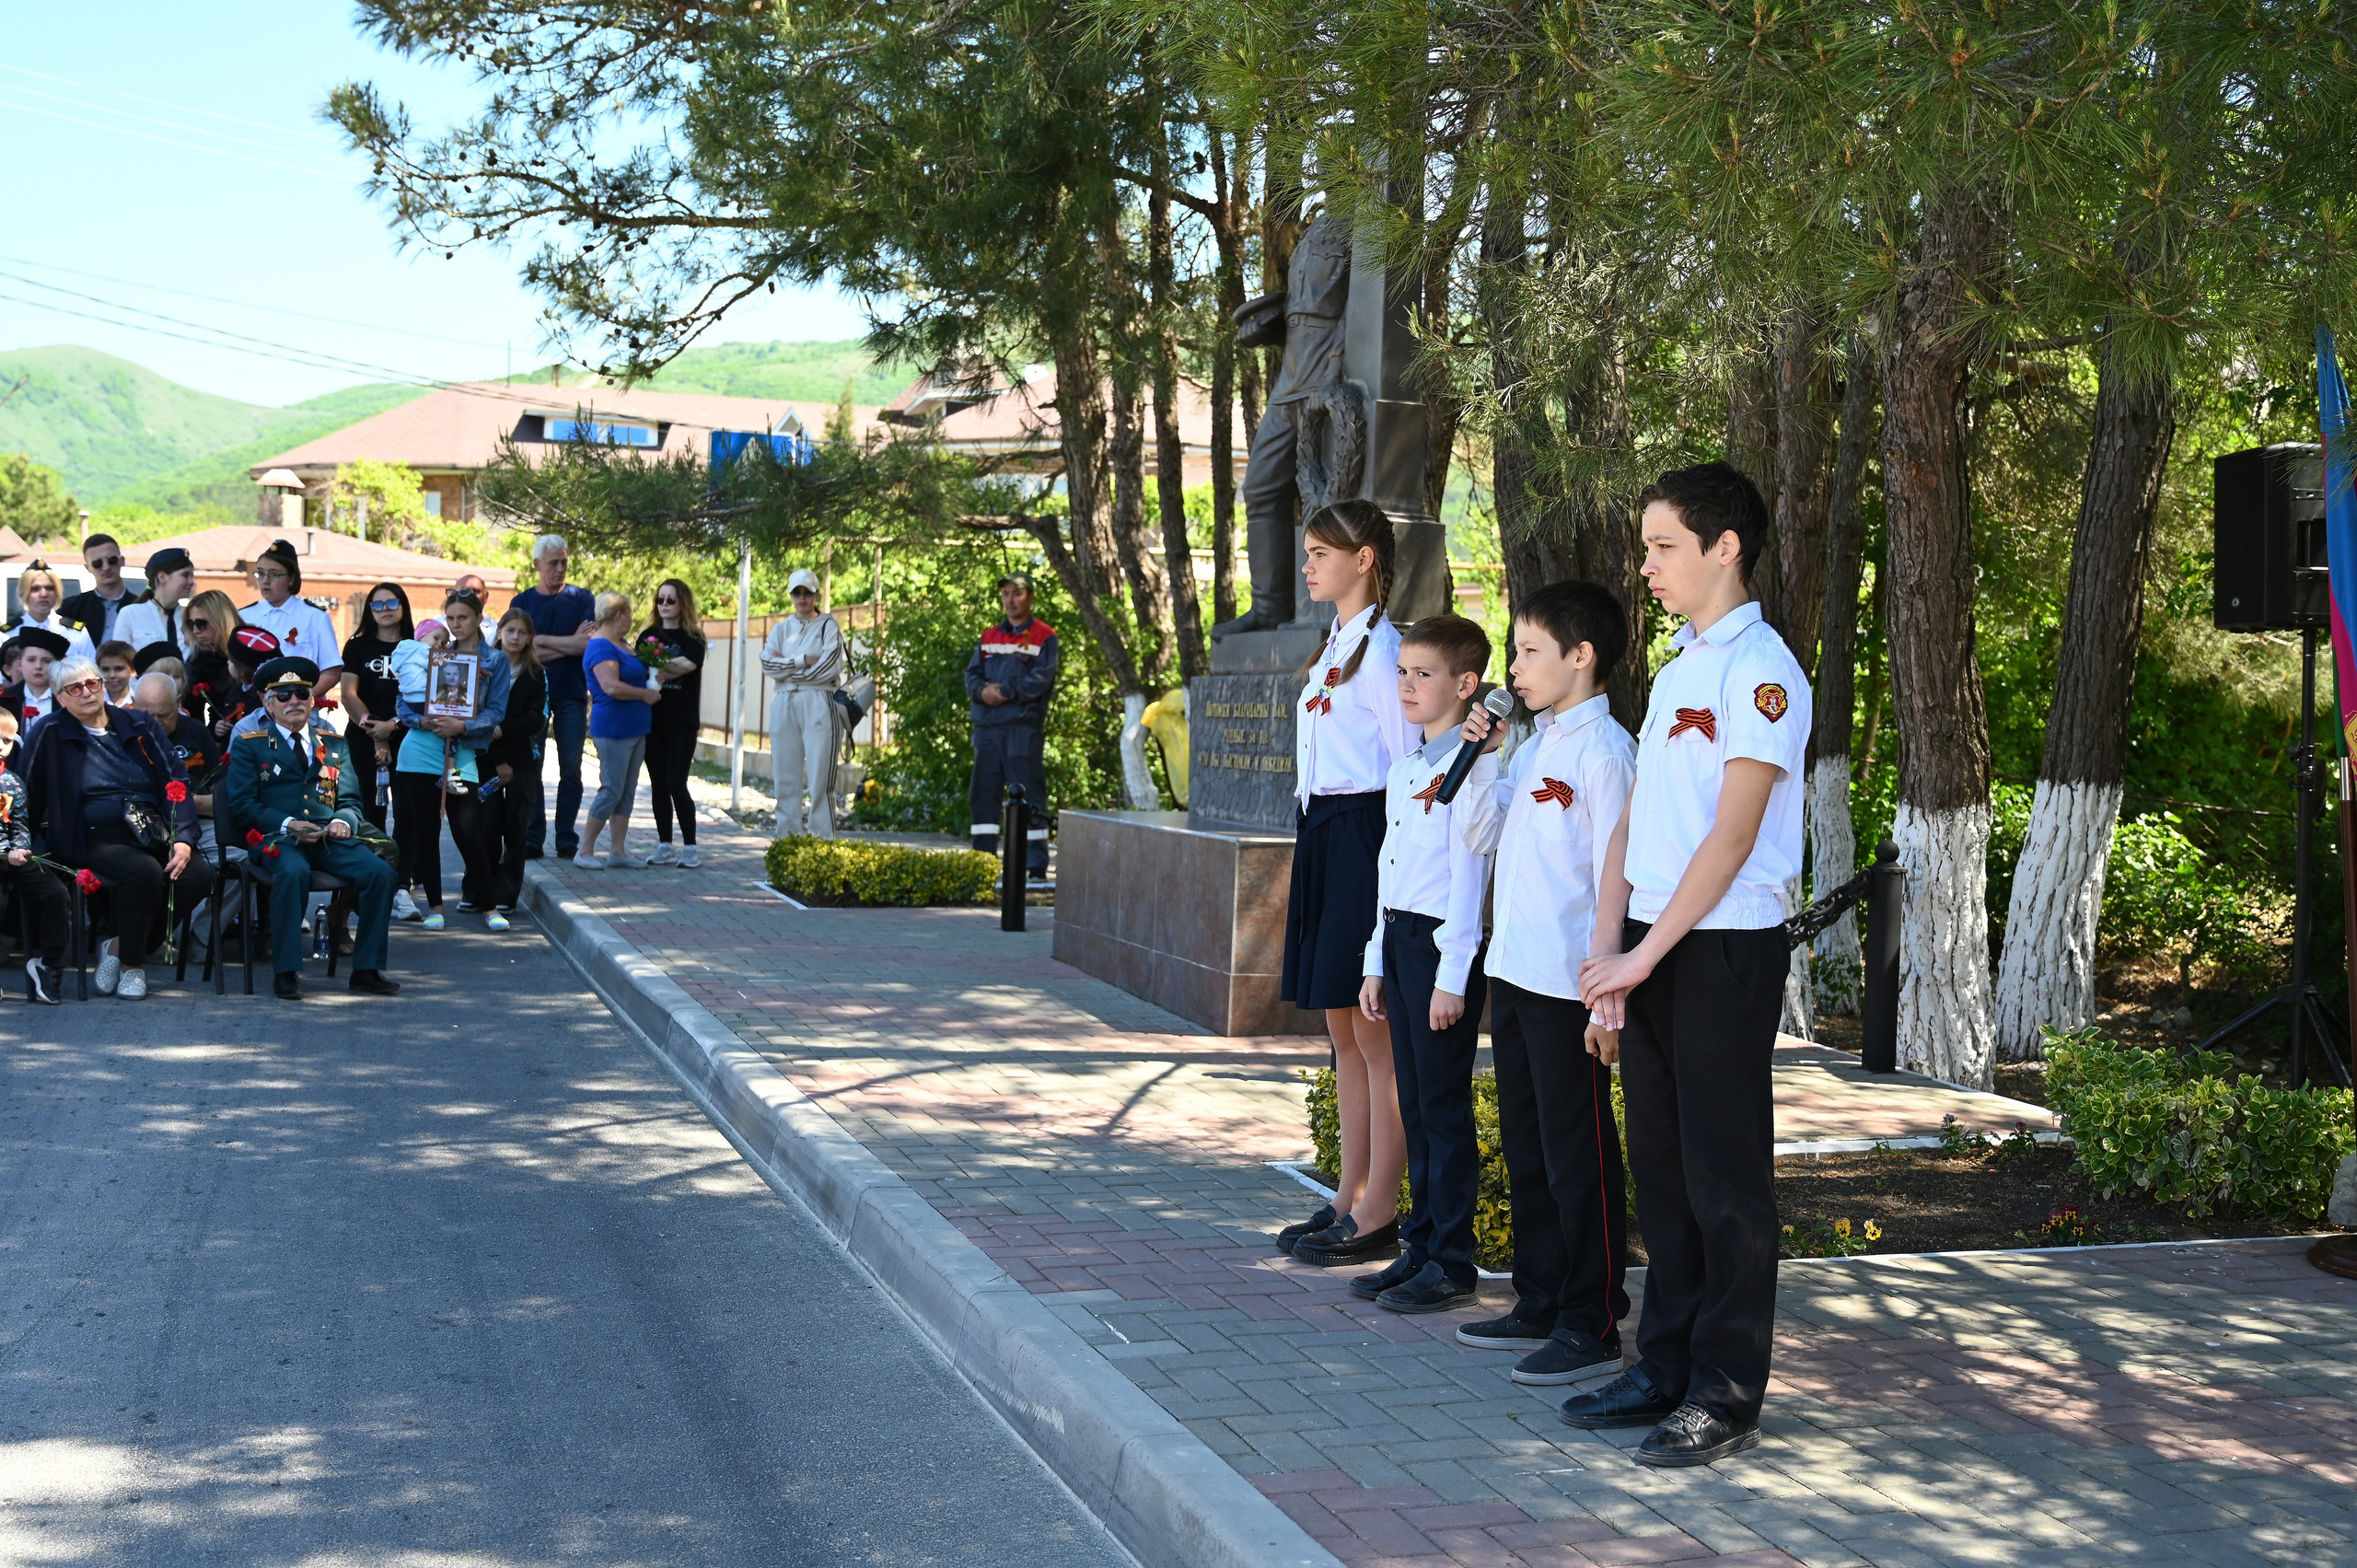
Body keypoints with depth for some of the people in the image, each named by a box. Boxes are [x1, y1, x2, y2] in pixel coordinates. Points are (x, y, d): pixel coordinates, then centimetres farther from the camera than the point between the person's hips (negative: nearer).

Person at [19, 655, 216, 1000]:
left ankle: (121, 945, -5)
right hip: (99, 840, -3)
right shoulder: (51, 734, 6)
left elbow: (177, 783, 6)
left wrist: (183, 839, -7)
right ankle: (132, 963, -12)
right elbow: (29, 795, 7)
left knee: (198, 874, -26)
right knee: (144, 870, -35)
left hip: (154, 836, 4)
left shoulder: (140, 725, 12)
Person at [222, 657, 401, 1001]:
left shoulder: (334, 746, 22)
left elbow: (351, 801, 20)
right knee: (293, 872, -39)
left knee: (380, 872, -24)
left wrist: (344, 821, -5)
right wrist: (288, 824, -15)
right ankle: (286, 972, -30)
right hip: (276, 840, -3)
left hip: (329, 841, 4)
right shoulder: (249, 747, 11)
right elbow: (241, 806, 1)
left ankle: (367, 969, -15)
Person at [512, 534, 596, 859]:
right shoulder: (522, 602, 7)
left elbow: (586, 645, -7)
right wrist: (569, 643, -9)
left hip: (572, 695, 0)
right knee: (530, 768, -1)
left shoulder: (581, 599, 6)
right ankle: (532, 840, 3)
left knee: (571, 769, 0)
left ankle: (567, 841, 5)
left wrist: (542, 641, -7)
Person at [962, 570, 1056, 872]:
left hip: (1023, 727, -6)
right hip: (986, 727, 6)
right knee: (983, 795, 8)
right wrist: (982, 691, -10)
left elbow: (1040, 680, -10)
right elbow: (972, 674, 12)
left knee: (1028, 796, -7)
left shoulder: (1044, 637, 1)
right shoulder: (989, 637, 20)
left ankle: (1035, 865, -5)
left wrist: (1004, 692, -13)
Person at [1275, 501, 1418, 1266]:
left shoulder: (1381, 646, -12)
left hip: (1365, 836, -10)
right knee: (1343, 1030, 13)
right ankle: (1350, 1197, 20)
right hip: (1322, 835, 10)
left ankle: (1378, 1215, 2)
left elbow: (1407, 761, -14)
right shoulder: (1336, 645, 17)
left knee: (1375, 1032, -4)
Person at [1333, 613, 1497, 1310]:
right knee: (1414, 1102, 12)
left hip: (1444, 941, -8)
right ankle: (1420, 1246, 20)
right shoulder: (1403, 769, 15)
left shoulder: (1471, 768, -11)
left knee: (1444, 1104, -3)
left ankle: (1451, 1262, 5)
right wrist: (1377, 963, 18)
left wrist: (1451, 976, -17)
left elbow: (1468, 876, -15)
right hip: (1398, 939, 8)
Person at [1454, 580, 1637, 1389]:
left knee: (1578, 1155, -1)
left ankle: (1591, 1323, 9)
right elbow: (1481, 834, 19)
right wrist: (1480, 758, 5)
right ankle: (1539, 1305, 28)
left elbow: (1616, 875, -16)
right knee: (1525, 1145, 17)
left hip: (1567, 986, -9)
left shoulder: (1604, 749, -14)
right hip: (1514, 972, 9)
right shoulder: (1535, 744, 13)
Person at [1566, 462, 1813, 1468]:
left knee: (1725, 1176, -1)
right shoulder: (1676, 670, 16)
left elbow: (1732, 835, -16)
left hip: (1724, 948, -8)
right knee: (1660, 1166, 13)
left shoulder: (1760, 670, -10)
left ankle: (1726, 1396, 7)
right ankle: (1666, 1367, 23)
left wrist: (1645, 955, -16)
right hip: (1649, 950, 8)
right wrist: (1607, 956, 6)